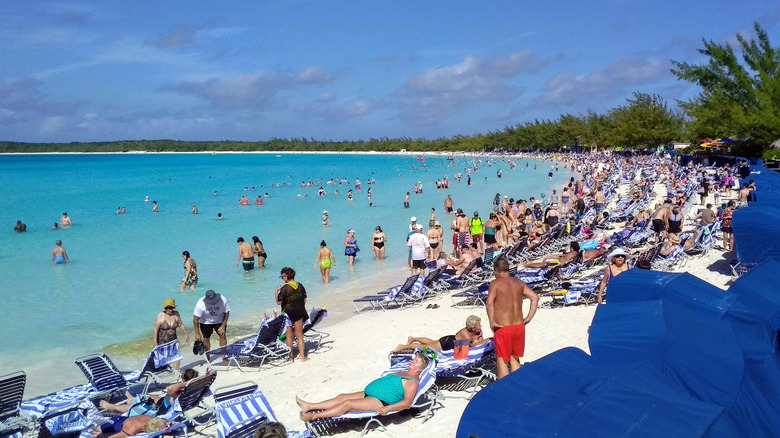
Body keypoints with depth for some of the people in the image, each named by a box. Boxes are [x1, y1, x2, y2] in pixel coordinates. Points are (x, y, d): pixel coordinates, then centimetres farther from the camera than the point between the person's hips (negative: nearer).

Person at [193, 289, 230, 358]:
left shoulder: (223, 300, -29)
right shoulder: (201, 304, -32)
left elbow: (226, 313, -14)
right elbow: (195, 319, -25)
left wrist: (223, 326, -16)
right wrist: (197, 334, -23)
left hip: (219, 321, 1)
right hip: (206, 322, -1)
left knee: (223, 335, -4)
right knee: (206, 338, 0)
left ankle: (223, 356, 10)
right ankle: (208, 358, 13)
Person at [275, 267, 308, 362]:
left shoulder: (285, 288, -17)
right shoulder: (300, 286, 0)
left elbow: (279, 302, -14)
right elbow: (304, 300, 8)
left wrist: (276, 291, -4)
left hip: (288, 313, -4)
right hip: (299, 313, 4)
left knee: (289, 335, 9)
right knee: (299, 335, 10)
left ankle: (290, 357, 15)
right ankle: (302, 356, 11)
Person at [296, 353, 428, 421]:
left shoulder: (413, 382, -9)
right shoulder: (403, 373, 21)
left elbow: (407, 402, -22)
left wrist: (387, 408, -30)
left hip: (380, 402, -9)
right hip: (368, 394, 9)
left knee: (347, 404, -19)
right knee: (341, 397, -1)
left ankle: (313, 416, -17)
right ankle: (309, 406, -3)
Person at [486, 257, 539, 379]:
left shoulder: (495, 283, -8)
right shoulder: (518, 283, 8)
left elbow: (489, 302, -23)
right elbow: (535, 297, 2)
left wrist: (492, 322, -17)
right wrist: (529, 317, 4)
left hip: (503, 328, -5)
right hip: (519, 326, 5)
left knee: (502, 361, 6)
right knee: (514, 359, 19)